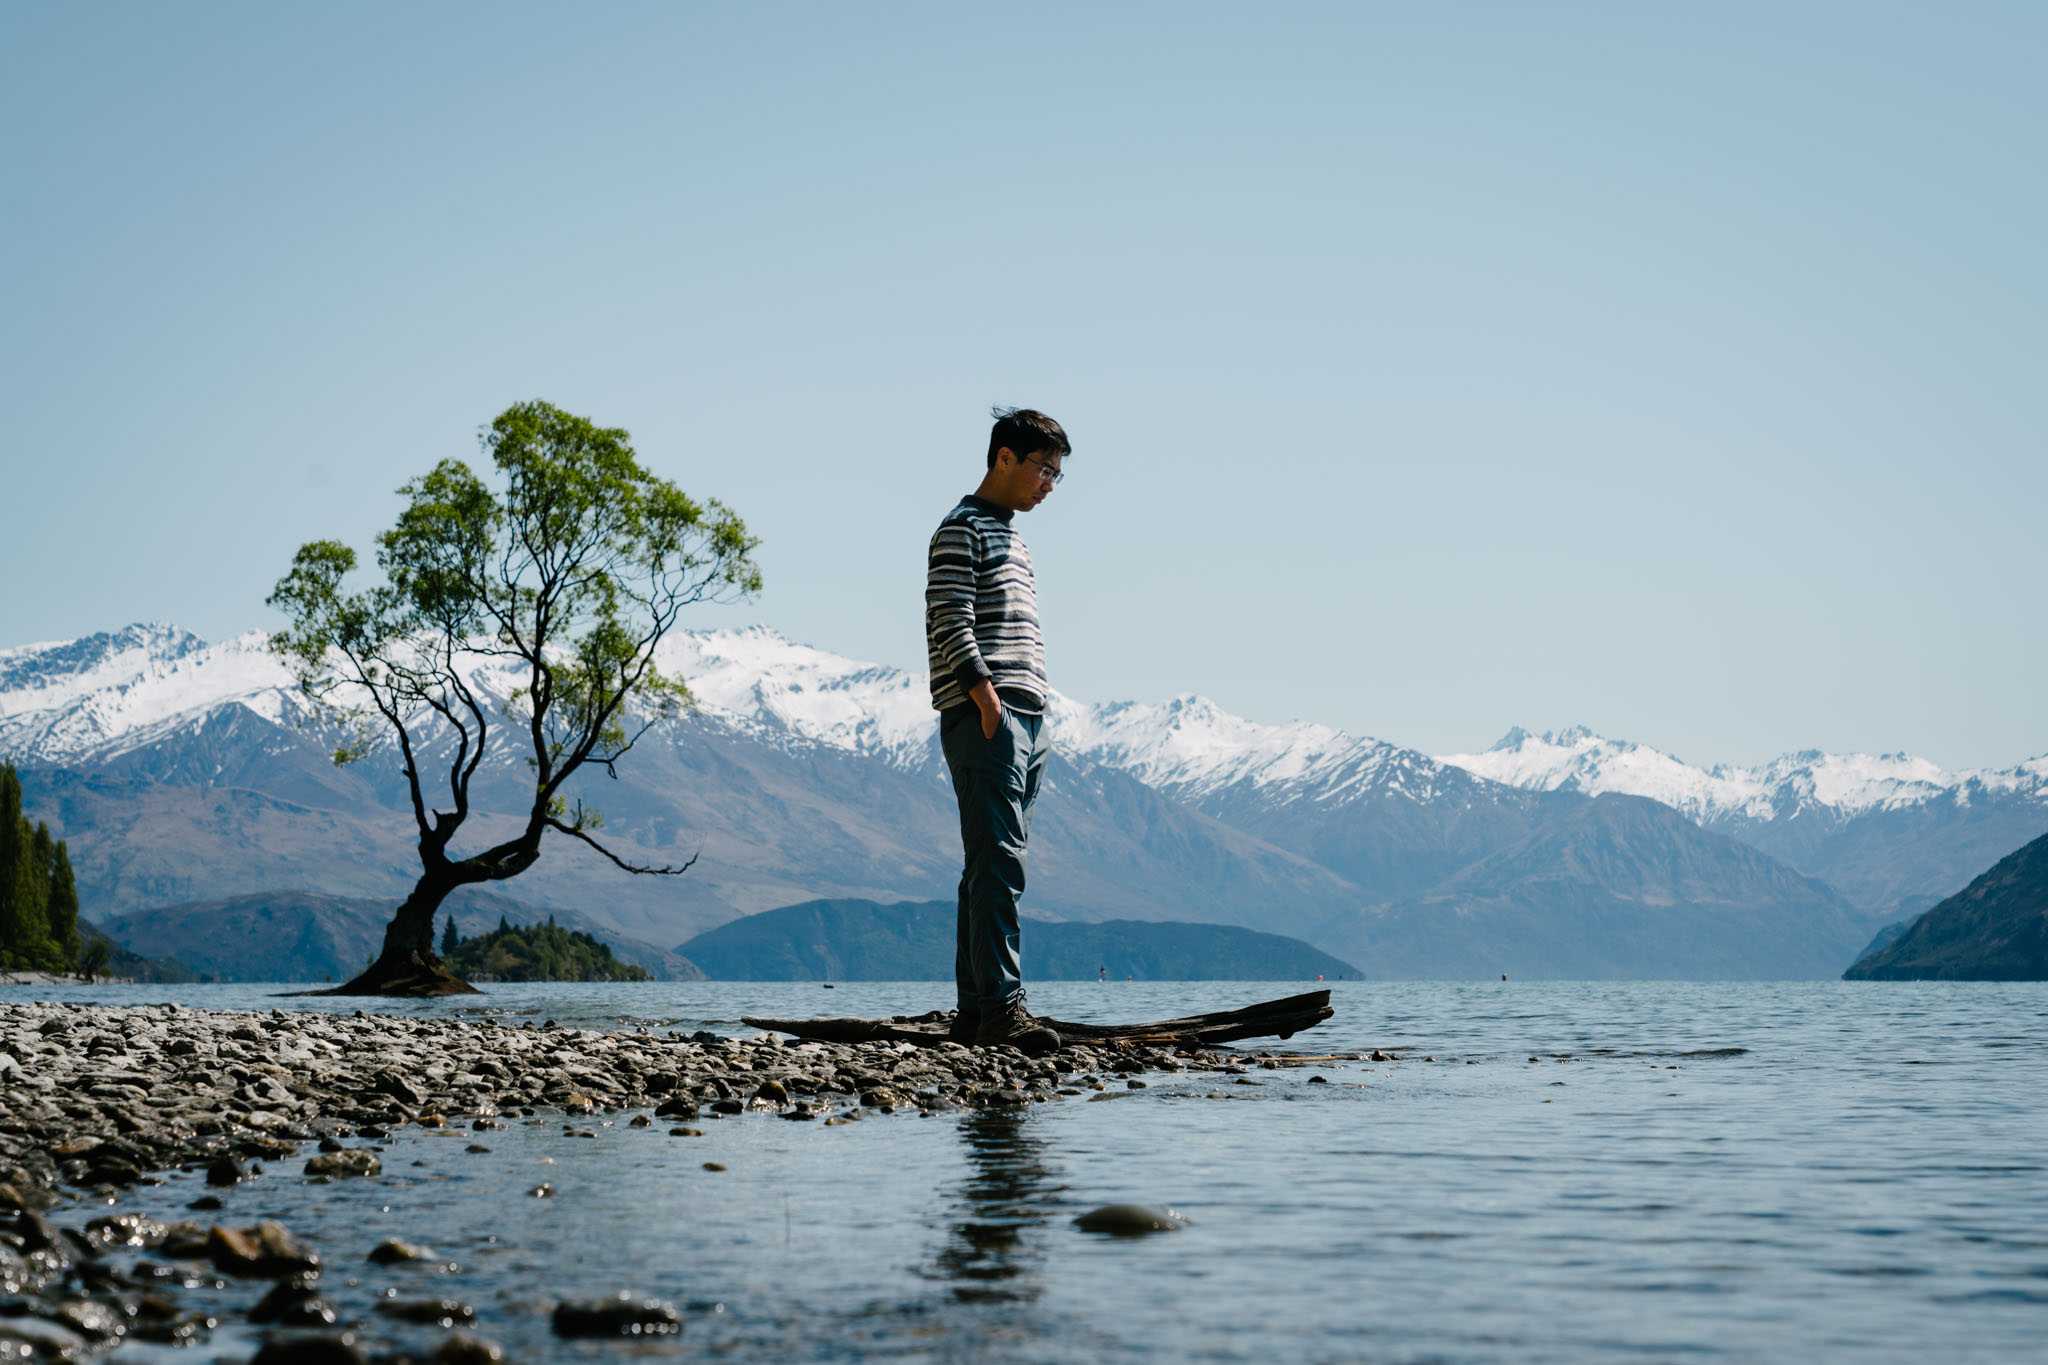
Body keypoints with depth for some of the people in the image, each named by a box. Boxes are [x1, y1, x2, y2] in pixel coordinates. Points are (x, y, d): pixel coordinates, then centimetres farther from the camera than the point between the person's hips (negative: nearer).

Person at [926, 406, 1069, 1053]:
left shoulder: (1010, 537, 25)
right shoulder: (962, 529, -3)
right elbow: (949, 622, -13)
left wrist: (1035, 715, 18)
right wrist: (985, 696, -22)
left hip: (1025, 718, 9)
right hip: (985, 716, -9)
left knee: (991, 866, 7)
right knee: (999, 862, -15)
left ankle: (974, 1010, 9)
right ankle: (1001, 1006, -18)